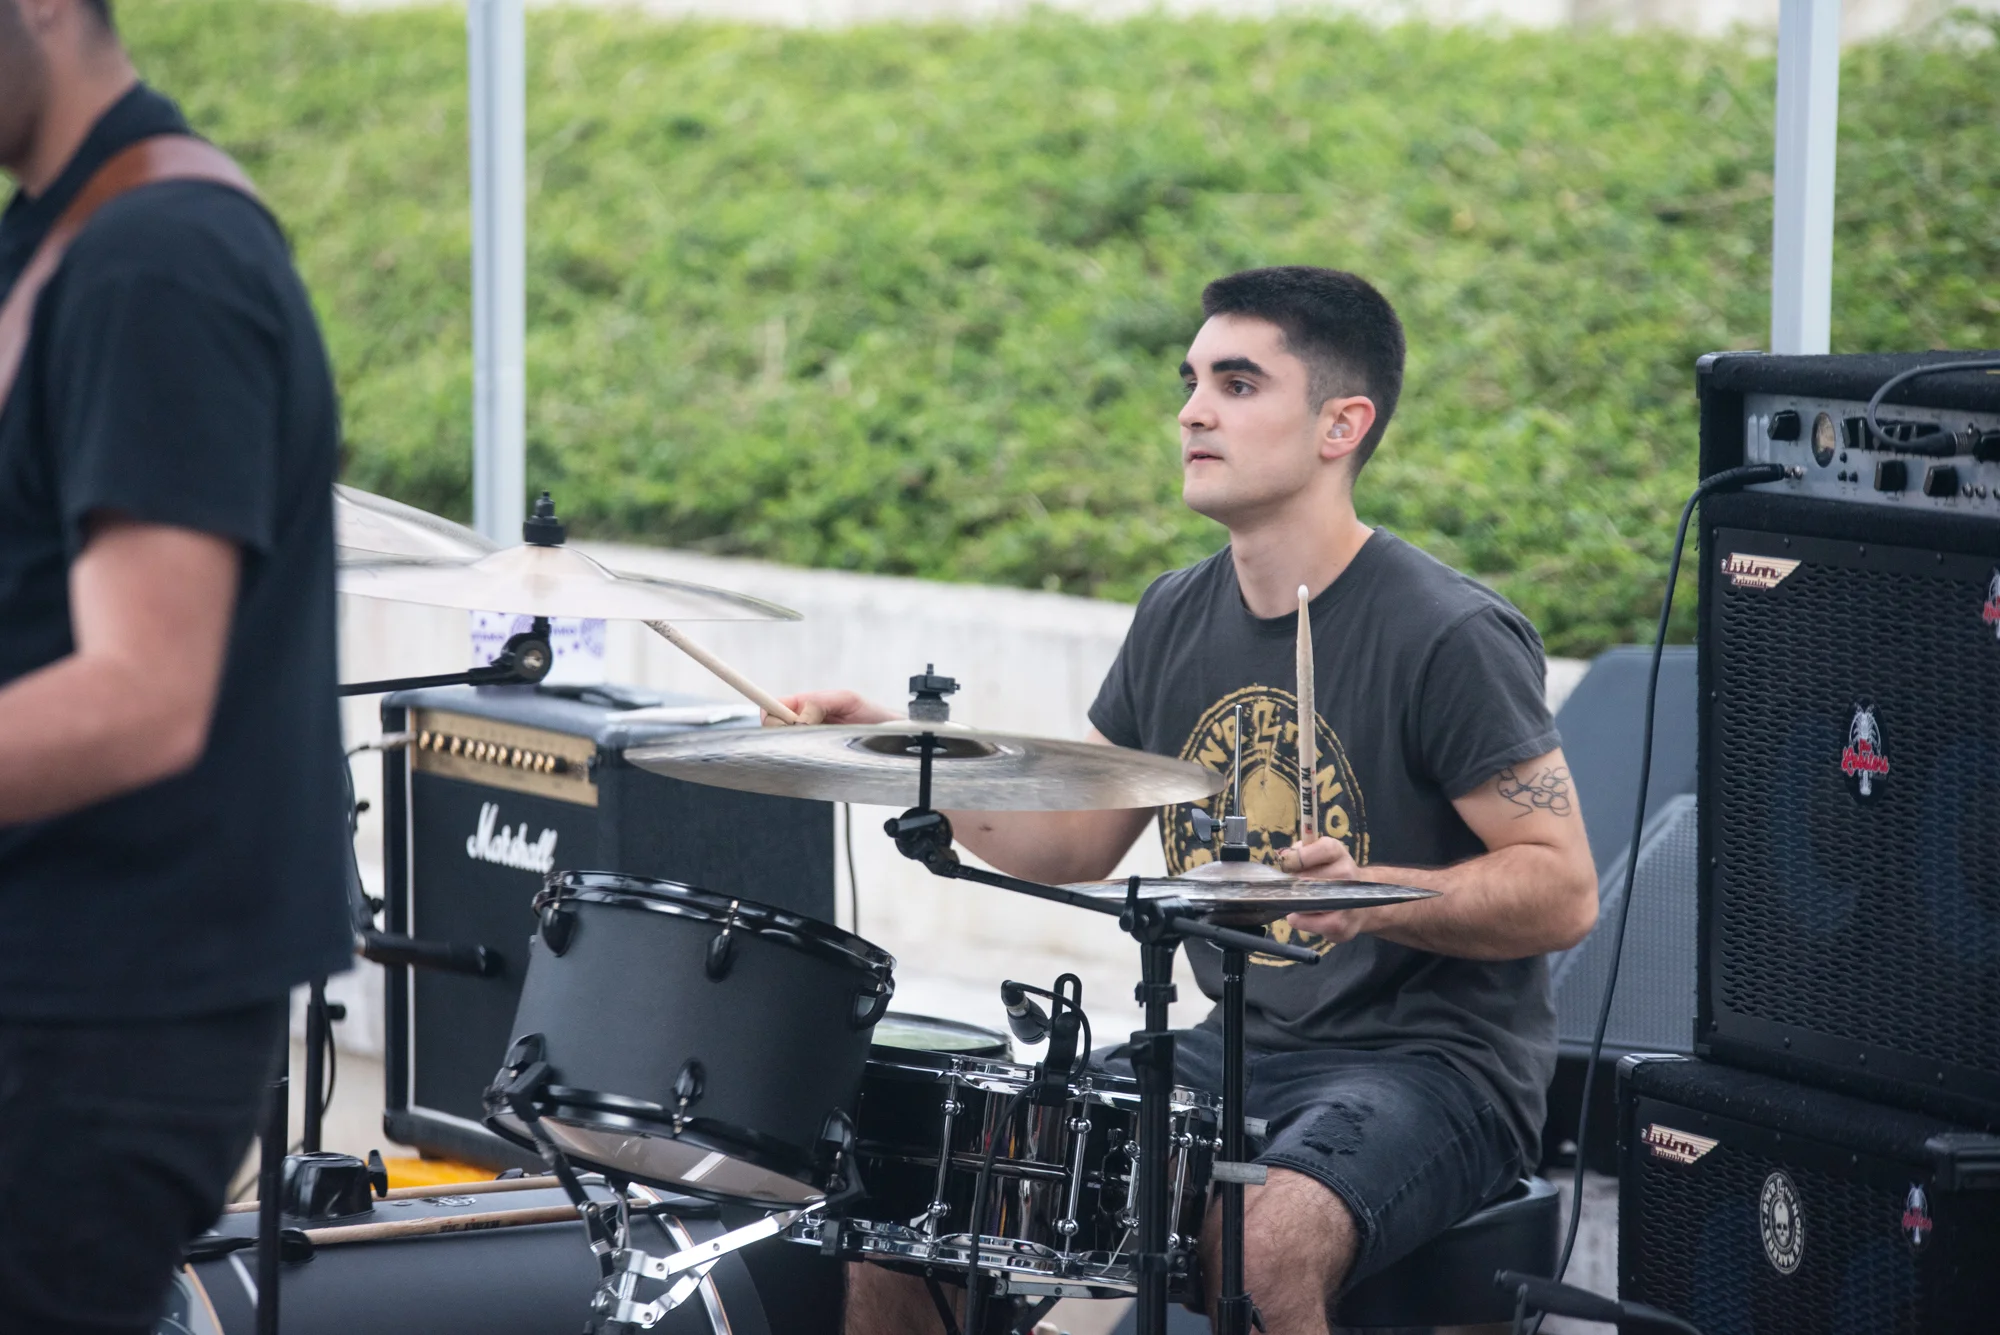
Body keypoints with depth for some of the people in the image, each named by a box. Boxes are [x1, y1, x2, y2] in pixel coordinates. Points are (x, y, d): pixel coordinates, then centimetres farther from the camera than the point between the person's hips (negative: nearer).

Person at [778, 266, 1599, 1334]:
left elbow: (1564, 890, -16)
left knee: (1262, 1243, -37)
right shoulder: (1179, 618, 9)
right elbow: (1071, 845, 16)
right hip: (1233, 1049, 7)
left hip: (1428, 1064, -7)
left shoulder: (1450, 636, -15)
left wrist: (1369, 896, -31)